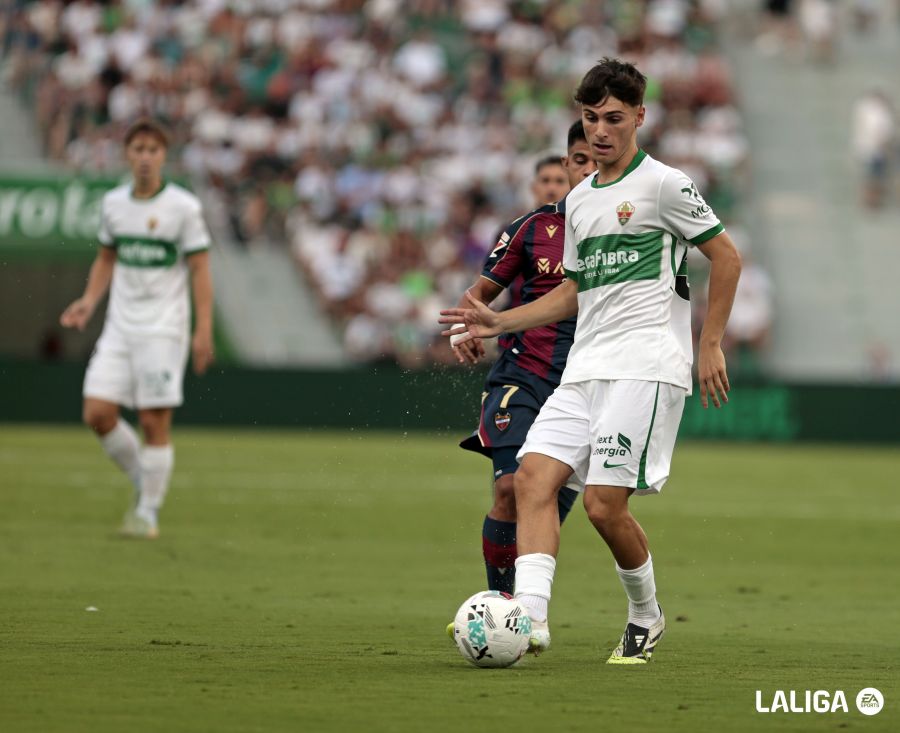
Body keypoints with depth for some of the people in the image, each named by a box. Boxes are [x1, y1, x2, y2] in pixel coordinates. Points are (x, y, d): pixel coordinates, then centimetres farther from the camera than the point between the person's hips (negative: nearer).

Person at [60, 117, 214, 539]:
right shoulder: (113, 204, 8)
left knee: (154, 422, -7)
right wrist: (89, 302, 4)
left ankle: (148, 512, 4)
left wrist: (204, 331, -11)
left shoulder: (183, 207, -6)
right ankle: (144, 482, 16)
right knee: (97, 414, -5)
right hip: (119, 326, 5)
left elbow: (200, 269, -5)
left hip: (164, 329, -5)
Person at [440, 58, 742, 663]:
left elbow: (727, 257, -1)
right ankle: (529, 614, -22)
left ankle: (646, 617, 11)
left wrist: (711, 345, -5)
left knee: (605, 504, -13)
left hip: (645, 366, -7)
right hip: (585, 368, 7)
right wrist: (500, 322, 18)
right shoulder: (579, 200, 19)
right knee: (533, 477, -12)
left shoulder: (662, 184, -3)